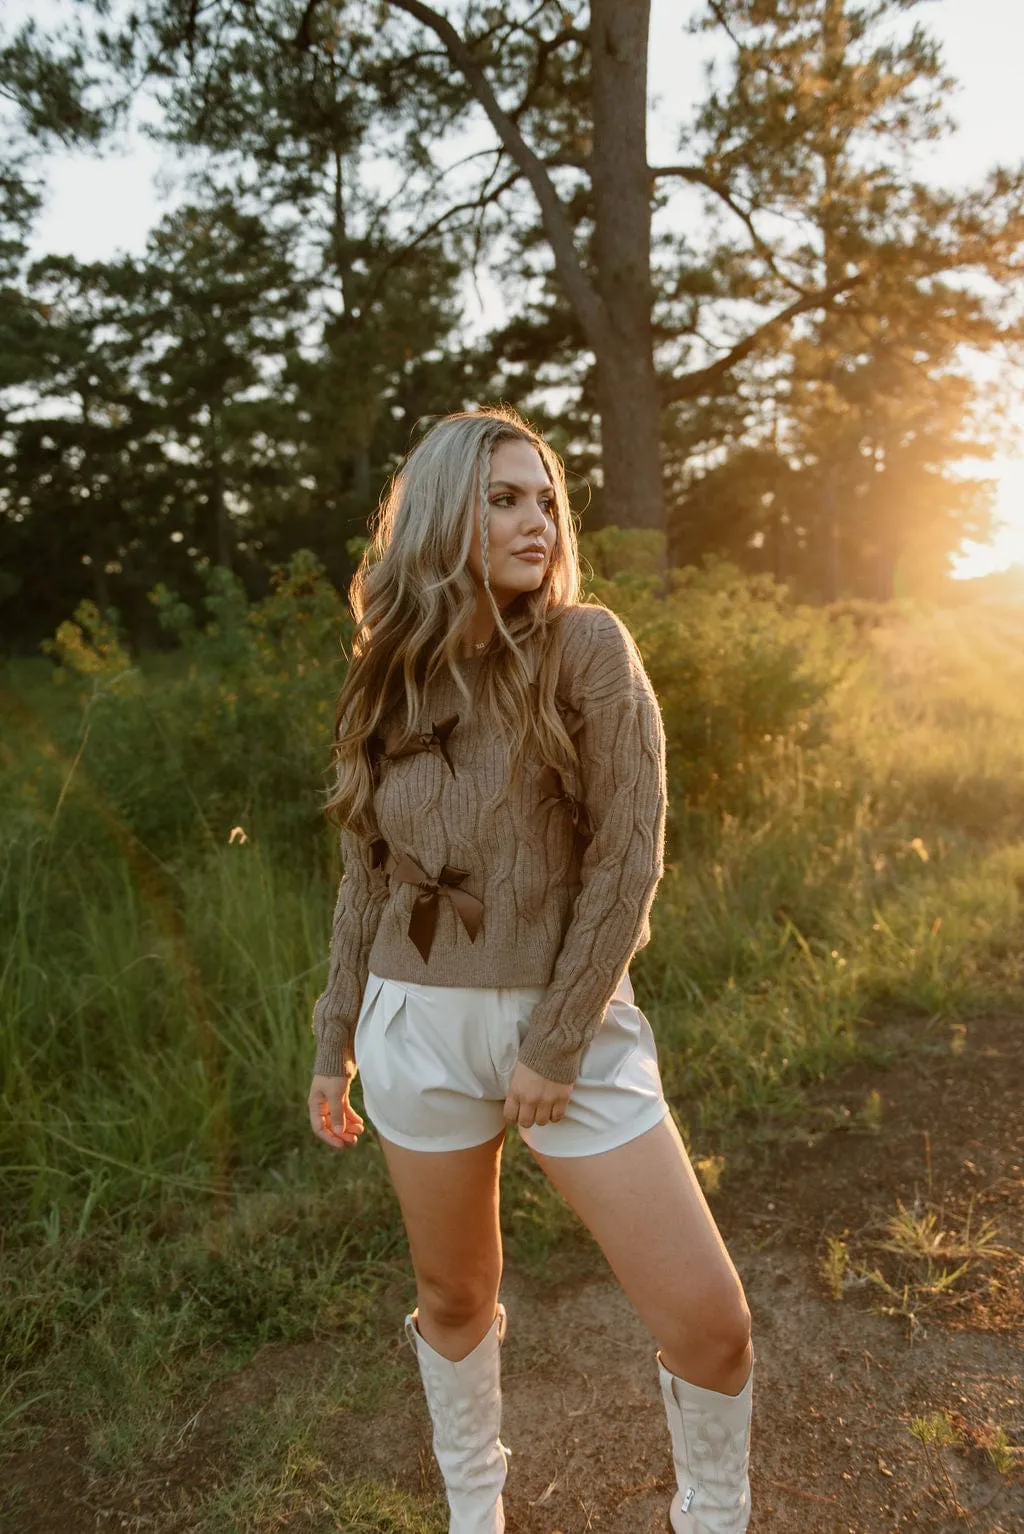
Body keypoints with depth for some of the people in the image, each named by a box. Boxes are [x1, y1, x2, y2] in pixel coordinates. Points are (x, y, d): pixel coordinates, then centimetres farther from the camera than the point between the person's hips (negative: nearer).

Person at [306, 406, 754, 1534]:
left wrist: (554, 1042, -12)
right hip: (420, 1024, 3)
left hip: (573, 1019, -2)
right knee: (454, 1298, 18)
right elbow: (365, 880, 10)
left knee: (708, 1320, -1)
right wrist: (333, 1046, 12)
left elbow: (627, 858, -11)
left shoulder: (586, 647, -7)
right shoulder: (390, 681, 4)